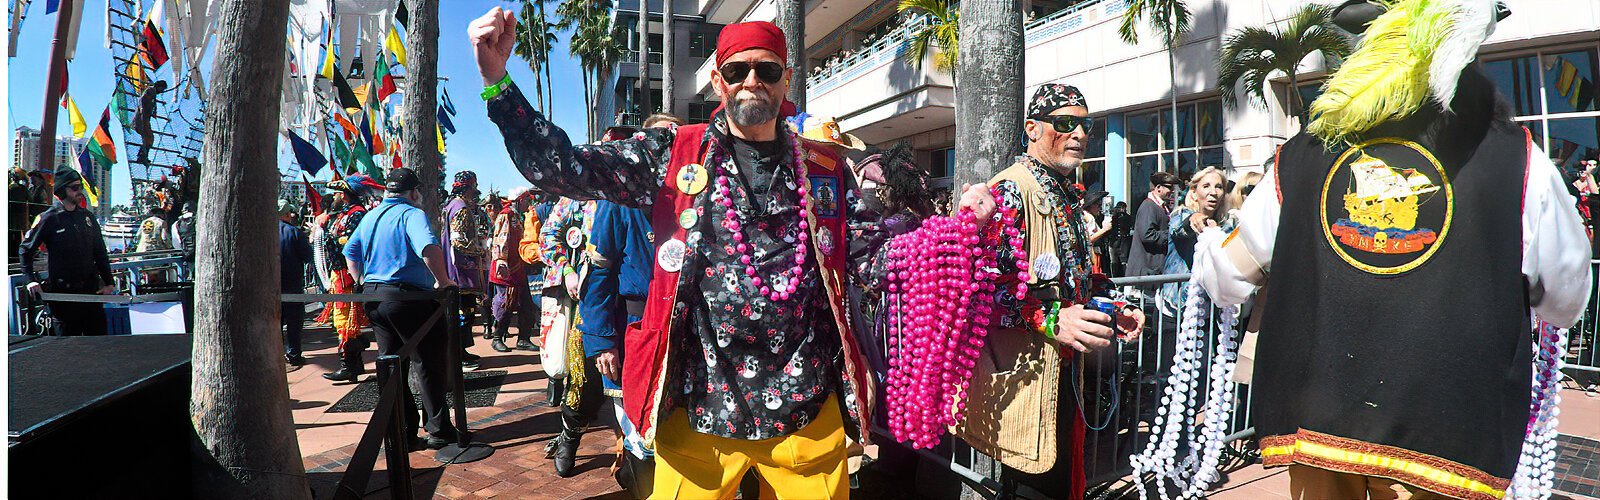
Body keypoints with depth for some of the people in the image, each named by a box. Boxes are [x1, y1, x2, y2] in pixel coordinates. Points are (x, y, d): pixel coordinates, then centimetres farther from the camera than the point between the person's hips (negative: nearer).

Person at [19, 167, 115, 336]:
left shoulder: (87, 216, 9)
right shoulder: (48, 219, -4)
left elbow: (100, 252, 13)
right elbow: (26, 249, 2)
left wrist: (109, 282, 8)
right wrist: (31, 280, -8)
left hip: (91, 290, 4)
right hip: (63, 293, -4)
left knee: (99, 333, 4)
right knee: (69, 336, 6)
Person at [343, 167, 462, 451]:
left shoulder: (370, 217, 13)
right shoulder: (411, 214, -11)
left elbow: (350, 251, 20)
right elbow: (428, 247, -29)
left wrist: (363, 283, 24)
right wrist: (443, 281, -21)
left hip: (372, 297, 7)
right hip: (406, 297, -7)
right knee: (429, 364, 4)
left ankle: (403, 433, 17)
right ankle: (438, 430, 9)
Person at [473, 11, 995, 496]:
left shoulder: (824, 168, 8)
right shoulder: (671, 154, 3)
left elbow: (878, 253, 7)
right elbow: (563, 168, -4)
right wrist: (498, 81, -15)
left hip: (807, 410, 2)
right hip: (698, 409, -1)